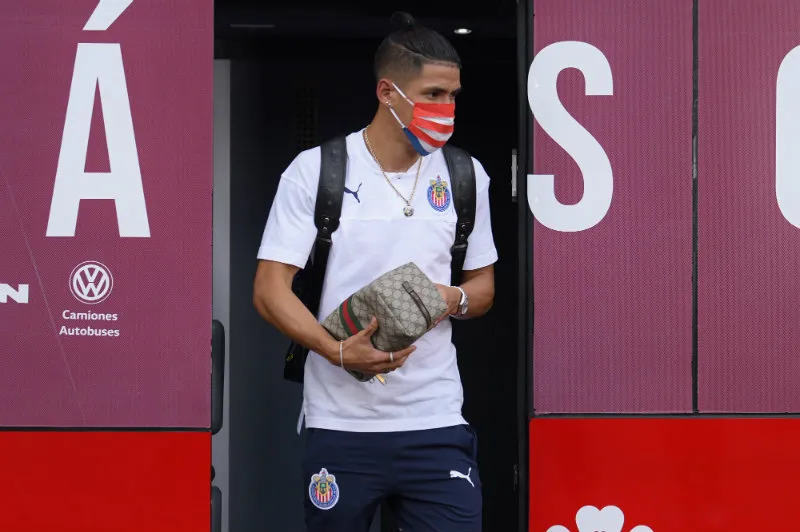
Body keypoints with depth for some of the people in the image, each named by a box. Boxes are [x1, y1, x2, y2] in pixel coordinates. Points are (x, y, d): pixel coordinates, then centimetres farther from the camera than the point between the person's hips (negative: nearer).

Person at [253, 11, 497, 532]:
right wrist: (338, 351, -20)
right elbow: (270, 290, -4)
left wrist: (452, 299, -8)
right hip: (340, 424, -2)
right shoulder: (315, 171, -3)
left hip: (436, 422, 2)